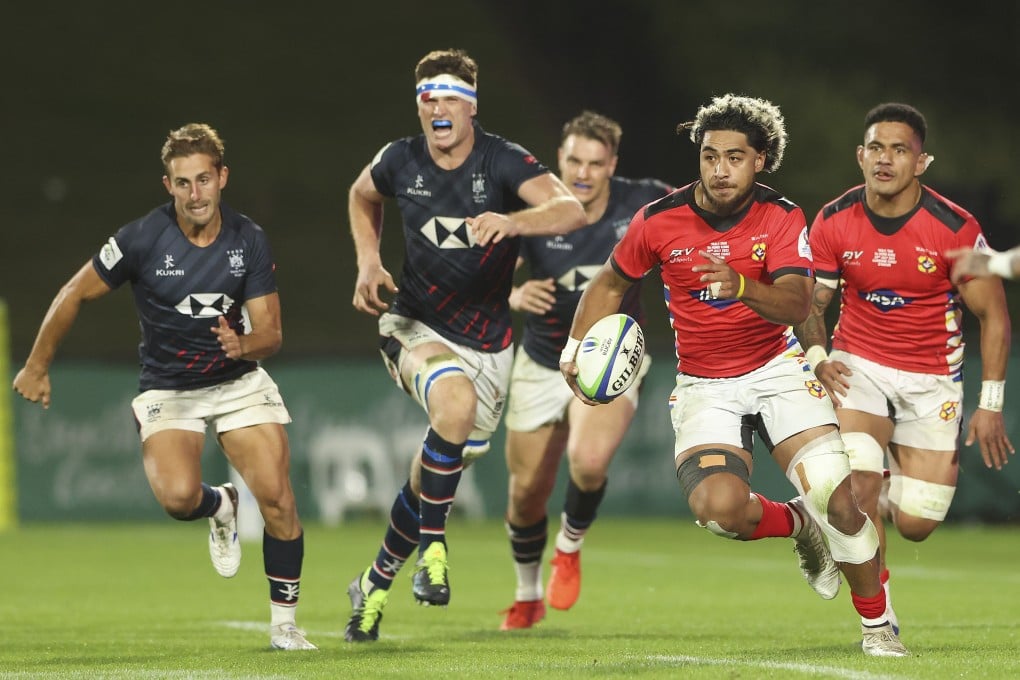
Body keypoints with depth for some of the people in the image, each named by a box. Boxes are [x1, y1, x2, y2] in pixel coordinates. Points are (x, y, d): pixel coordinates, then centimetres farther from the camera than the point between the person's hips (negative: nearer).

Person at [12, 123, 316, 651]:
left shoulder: (250, 241, -8)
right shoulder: (142, 238, -16)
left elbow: (270, 332, -5)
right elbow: (75, 294, -3)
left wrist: (244, 344, -29)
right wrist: (37, 367, 4)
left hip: (240, 380, 2)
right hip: (167, 387, -2)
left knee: (276, 495, -14)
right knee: (178, 496, -27)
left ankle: (284, 624, 3)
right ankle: (218, 508, 12)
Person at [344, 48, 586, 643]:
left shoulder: (504, 162, -14)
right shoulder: (400, 161, -5)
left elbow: (572, 210, -29)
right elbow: (362, 197, 20)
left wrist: (513, 221, -48)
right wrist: (369, 262, 4)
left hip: (488, 342, 1)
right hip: (414, 326, -1)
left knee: (441, 474, 7)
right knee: (456, 400, -34)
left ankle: (377, 582, 30)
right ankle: (432, 545, -20)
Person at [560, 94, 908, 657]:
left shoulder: (782, 219, -10)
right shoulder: (659, 221, -7)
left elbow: (796, 305, -24)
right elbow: (610, 283, 11)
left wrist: (743, 288, -44)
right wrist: (575, 348, -1)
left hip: (776, 369, 0)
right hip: (703, 387, 1)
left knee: (837, 494, -18)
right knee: (718, 507, -26)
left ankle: (877, 624, 5)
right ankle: (795, 523, 11)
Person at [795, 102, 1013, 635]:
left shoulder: (956, 228, -15)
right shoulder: (833, 222, -9)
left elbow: (993, 315, -6)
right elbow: (810, 302, 5)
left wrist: (991, 405, -10)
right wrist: (818, 357, -16)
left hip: (932, 380, 0)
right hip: (859, 366, 0)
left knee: (916, 524, -3)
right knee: (857, 483, -24)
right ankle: (880, 619, -9)